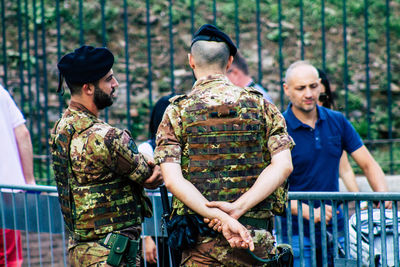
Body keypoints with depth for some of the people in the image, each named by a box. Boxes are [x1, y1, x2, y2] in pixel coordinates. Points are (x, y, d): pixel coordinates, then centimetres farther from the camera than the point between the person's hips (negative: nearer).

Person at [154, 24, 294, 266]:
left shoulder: (177, 112, 2)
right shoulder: (260, 105, 6)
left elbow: (172, 179, -11)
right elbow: (283, 165, -7)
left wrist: (220, 218, -18)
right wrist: (239, 207, -15)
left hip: (203, 245, -1)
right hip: (258, 239, 1)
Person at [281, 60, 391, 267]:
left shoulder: (337, 122, 5)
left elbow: (368, 164, 9)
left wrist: (382, 195, -11)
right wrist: (307, 211, -28)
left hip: (336, 229, 4)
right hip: (296, 233, -4)